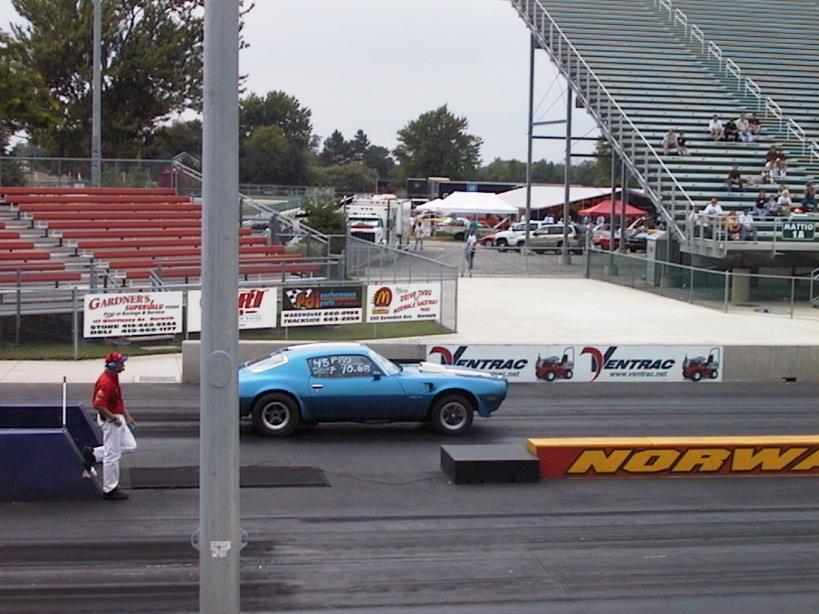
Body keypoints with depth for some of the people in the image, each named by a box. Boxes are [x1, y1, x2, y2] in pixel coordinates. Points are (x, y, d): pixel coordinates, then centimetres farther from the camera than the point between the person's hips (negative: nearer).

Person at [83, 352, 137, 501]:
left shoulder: (114, 377, 8)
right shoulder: (105, 382, -24)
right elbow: (97, 405, -28)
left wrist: (126, 416, 17)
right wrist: (114, 418, -21)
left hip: (117, 418, 10)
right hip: (109, 420, -10)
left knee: (130, 446, 16)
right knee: (112, 455, 0)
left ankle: (93, 454, 22)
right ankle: (110, 490, 11)